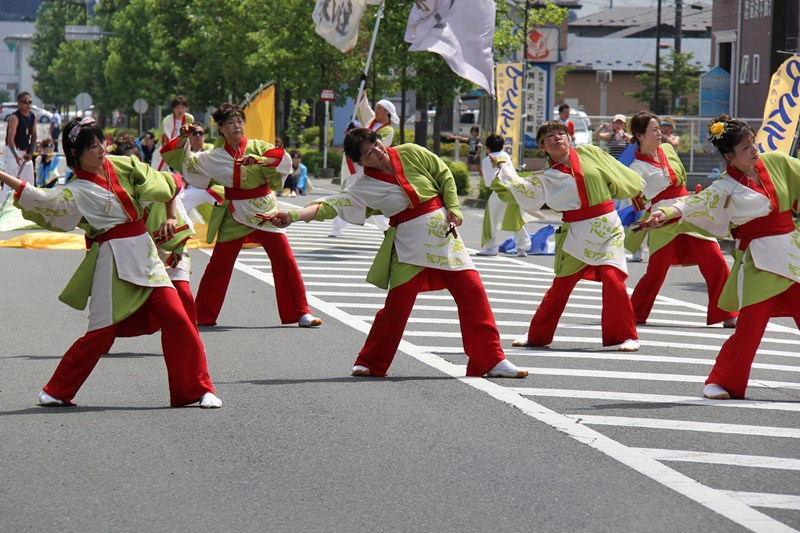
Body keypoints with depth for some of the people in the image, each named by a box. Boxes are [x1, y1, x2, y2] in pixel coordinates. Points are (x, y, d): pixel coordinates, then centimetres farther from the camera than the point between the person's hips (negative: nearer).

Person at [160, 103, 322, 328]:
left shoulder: (257, 147, 0)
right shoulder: (215, 156, 3)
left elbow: (283, 159, -14)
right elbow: (185, 162, 8)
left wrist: (257, 160, -28)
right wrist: (183, 139, -7)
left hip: (264, 210, 0)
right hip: (233, 214, 1)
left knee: (285, 260, -7)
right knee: (219, 265, 3)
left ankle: (301, 313, -1)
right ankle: (204, 316, 17)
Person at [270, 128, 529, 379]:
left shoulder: (411, 154, -4)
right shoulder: (365, 187, -8)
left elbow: (444, 174, 7)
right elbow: (332, 205, -17)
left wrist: (453, 208, -5)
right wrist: (293, 215, -30)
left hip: (443, 232, 2)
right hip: (409, 243, -2)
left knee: (473, 293, -1)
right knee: (396, 305, -7)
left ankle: (492, 361, 7)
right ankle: (370, 364, 10)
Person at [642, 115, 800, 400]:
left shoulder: (776, 162, 4)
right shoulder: (725, 188, -10)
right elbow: (694, 203, -23)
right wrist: (664, 213, -41)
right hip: (758, 258, -5)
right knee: (750, 323, -12)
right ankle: (721, 382, 2)